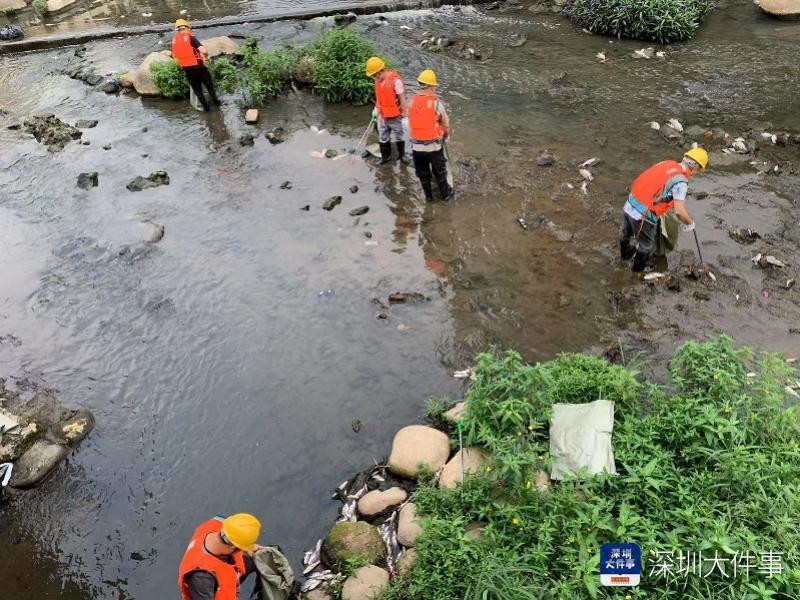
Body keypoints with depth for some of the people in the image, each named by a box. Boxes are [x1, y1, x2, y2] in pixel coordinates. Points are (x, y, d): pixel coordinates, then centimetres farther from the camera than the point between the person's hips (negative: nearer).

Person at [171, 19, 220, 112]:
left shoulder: (174, 40, 5)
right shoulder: (190, 37, -11)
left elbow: (174, 55, 12)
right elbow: (203, 51, -21)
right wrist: (205, 54, 1)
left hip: (186, 68, 4)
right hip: (198, 66, -4)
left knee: (197, 88, 16)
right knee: (209, 85, 16)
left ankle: (205, 106, 18)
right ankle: (215, 101, 24)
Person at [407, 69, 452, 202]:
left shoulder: (412, 101, -5)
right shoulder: (435, 102, -14)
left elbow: (412, 121, 0)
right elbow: (445, 122, -4)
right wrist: (445, 133, 18)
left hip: (416, 145, 3)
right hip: (434, 145, -3)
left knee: (423, 174, 19)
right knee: (439, 172, 17)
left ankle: (428, 196, 33)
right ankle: (445, 194, 33)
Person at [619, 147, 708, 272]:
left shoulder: (666, 163, 6)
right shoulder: (681, 181, -15)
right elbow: (679, 211, -23)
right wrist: (690, 223, -2)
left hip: (628, 206, 7)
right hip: (643, 216, -7)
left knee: (626, 234, 34)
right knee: (645, 246, 22)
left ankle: (626, 253, 62)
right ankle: (639, 267, 45)